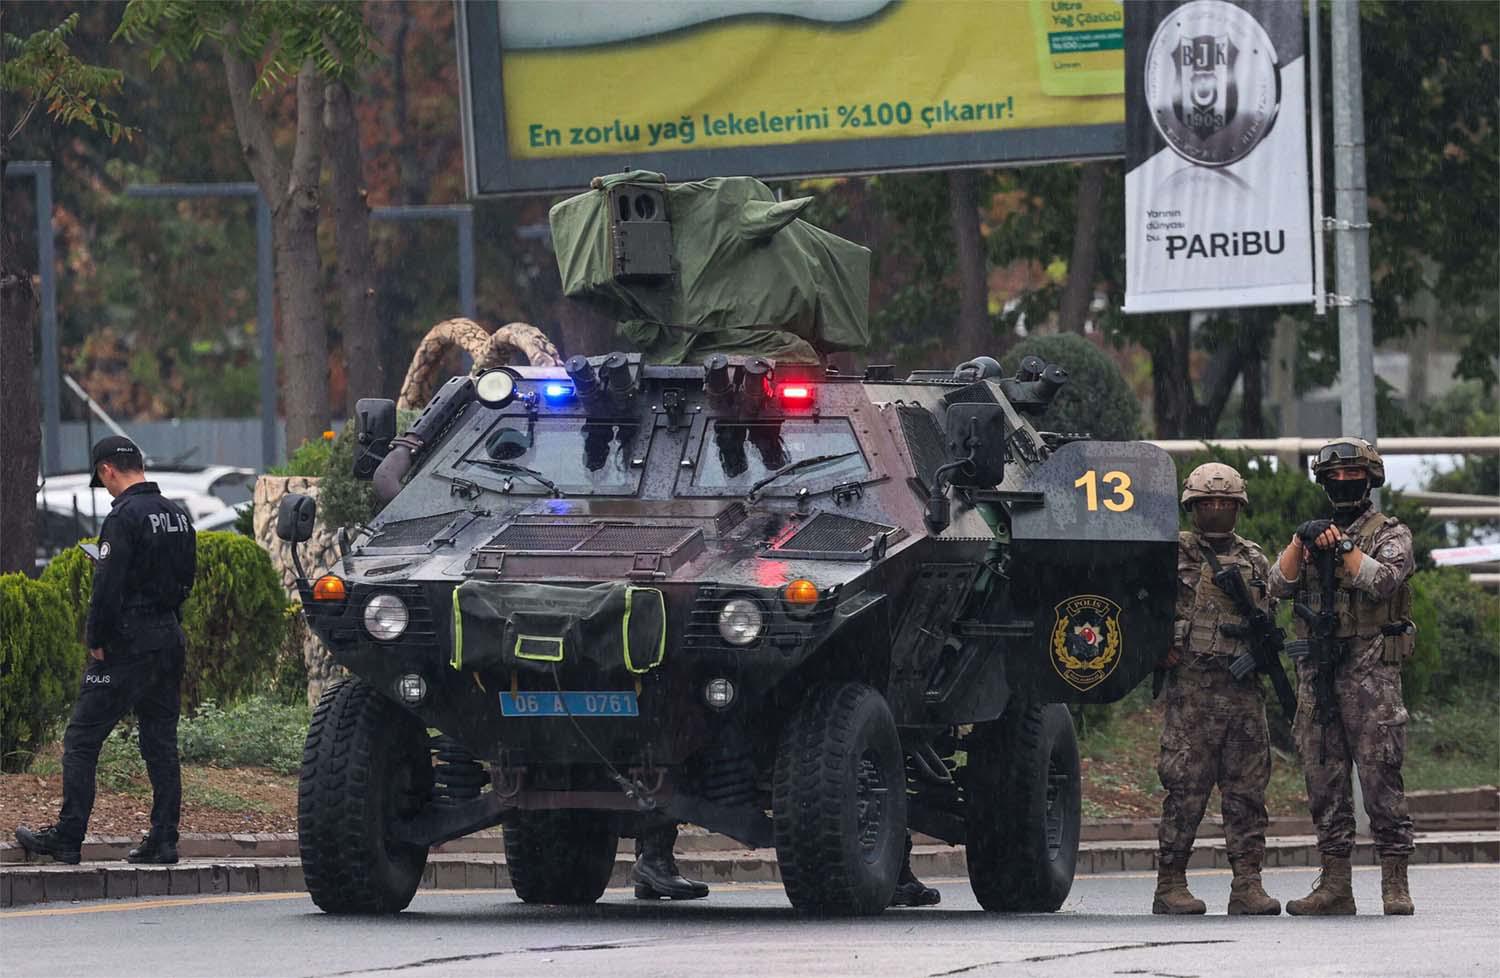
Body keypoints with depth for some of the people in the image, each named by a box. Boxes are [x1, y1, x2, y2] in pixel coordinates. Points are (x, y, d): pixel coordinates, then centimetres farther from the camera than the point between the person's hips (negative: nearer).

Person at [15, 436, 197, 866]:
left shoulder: (124, 516, -14)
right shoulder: (178, 515, 11)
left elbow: (108, 586, -19)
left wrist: (96, 640, -10)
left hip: (127, 643, -8)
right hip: (170, 637, 8)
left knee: (82, 740, -2)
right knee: (161, 743, 11)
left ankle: (67, 838, -4)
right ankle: (164, 839, 8)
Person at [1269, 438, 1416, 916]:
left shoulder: (1390, 534, 5)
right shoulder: (1316, 531, 18)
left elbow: (1382, 580, -14)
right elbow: (1279, 585, 5)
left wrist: (1340, 545, -13)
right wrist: (1300, 542, -9)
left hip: (1371, 671, -5)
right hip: (1316, 673, 5)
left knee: (1381, 777, -9)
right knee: (1324, 779, 5)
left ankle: (1396, 885, -8)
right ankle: (1335, 885, 8)